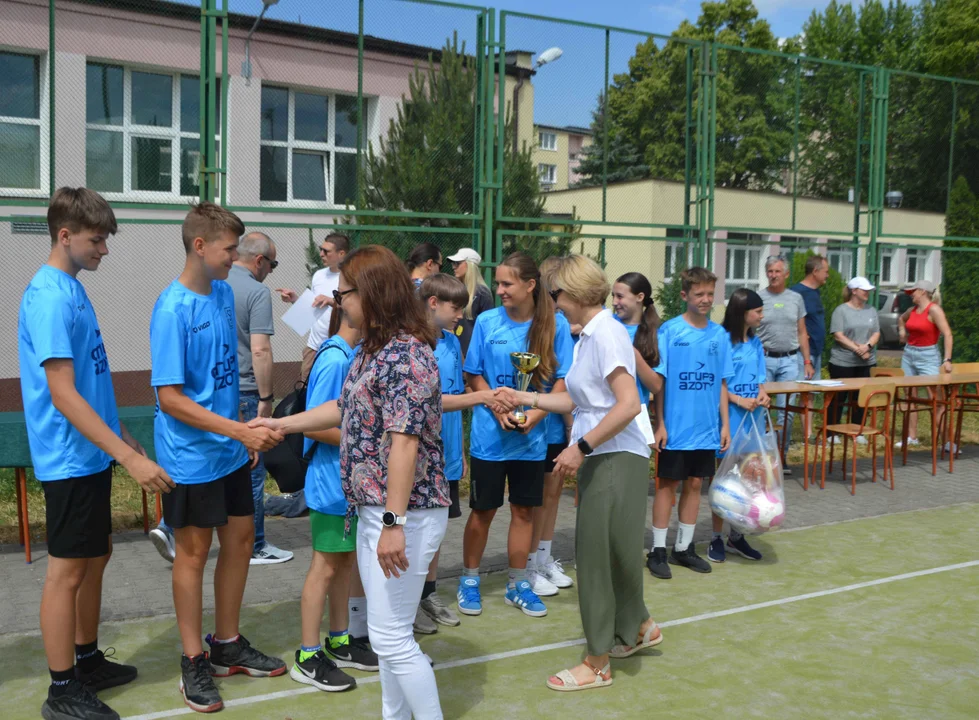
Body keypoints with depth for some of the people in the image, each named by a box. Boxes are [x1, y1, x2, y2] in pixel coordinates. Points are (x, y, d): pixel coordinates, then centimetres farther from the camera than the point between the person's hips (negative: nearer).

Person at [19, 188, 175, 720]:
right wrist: (130, 458, -27)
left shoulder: (73, 288, 10)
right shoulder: (50, 297, -19)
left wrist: (122, 435, 21)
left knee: (97, 556, 18)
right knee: (67, 570, 1)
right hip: (69, 458, -9)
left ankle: (87, 661, 33)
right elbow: (63, 395, -25)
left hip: (92, 453, 9)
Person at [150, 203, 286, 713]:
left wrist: (245, 432, 12)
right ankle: (195, 662, 22)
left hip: (230, 449, 7)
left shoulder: (224, 293, 4)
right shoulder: (173, 309, -19)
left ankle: (228, 645, 32)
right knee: (194, 551, 5)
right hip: (192, 455, -7)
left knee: (240, 538, 14)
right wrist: (242, 431, -25)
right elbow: (169, 397, -21)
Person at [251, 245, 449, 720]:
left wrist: (394, 523, -27)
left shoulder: (407, 355, -20)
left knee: (391, 636, -2)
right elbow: (346, 410, 24)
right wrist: (281, 424, 28)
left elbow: (405, 443, -25)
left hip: (405, 514, -10)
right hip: (372, 509, 10)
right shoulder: (373, 349, 11)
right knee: (386, 630, 19)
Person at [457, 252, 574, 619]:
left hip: (531, 436, 1)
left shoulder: (555, 324, -5)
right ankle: (469, 580, 26)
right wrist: (498, 408, -15)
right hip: (489, 434, -1)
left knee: (524, 509, 11)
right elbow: (474, 375, 0)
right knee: (483, 510, 8)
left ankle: (517, 584, 27)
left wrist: (536, 413, -16)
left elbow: (562, 380, -3)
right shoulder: (487, 321, -4)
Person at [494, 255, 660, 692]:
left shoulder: (606, 333, -16)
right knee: (601, 554, 16)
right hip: (598, 459, 9)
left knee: (597, 556, -1)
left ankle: (597, 664, 13)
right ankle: (638, 629, 37)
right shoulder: (587, 336, 12)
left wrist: (580, 447, -22)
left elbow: (629, 404, -23)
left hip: (617, 460, -9)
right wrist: (528, 398, 19)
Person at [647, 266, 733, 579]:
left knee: (695, 484, 12)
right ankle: (658, 550, 15)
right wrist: (660, 424, -9)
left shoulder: (719, 334, 4)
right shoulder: (669, 331, -8)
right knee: (668, 484, 4)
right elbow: (658, 380, -7)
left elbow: (721, 383, 9)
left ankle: (684, 548, 25)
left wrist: (725, 424, 6)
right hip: (675, 426, -4)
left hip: (706, 427, 4)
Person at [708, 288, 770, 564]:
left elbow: (758, 379, 14)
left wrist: (763, 396, -6)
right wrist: (739, 400, -20)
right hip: (730, 419, -6)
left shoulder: (755, 342, 9)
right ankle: (716, 538, 15)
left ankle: (736, 535, 23)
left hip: (753, 420, 6)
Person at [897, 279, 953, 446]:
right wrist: (902, 330, 15)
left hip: (928, 357, -8)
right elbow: (901, 319, 35)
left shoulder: (934, 309, -12)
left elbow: (947, 334, -19)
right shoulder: (912, 310, 9)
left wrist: (947, 360, -24)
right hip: (909, 354, 8)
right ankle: (912, 437, 15)